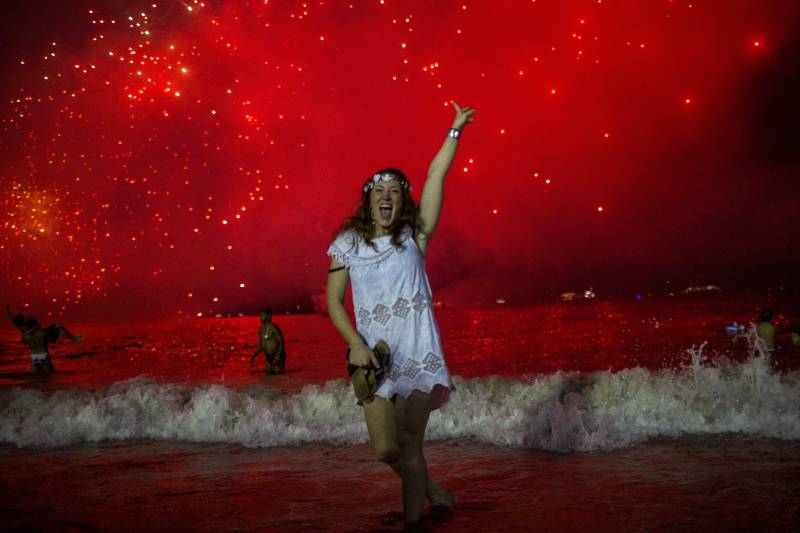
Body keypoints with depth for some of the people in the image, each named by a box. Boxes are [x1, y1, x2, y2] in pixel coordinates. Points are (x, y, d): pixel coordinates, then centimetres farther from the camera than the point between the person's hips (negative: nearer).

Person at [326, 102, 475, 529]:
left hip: (417, 350, -1)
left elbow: (436, 176, 0)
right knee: (385, 448, -2)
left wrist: (455, 130, -2)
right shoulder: (347, 245, 5)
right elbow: (334, 302, 4)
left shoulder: (413, 236, 4)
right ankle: (434, 494, 24)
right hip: (374, 353, 1)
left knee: (409, 442, -2)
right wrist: (356, 344, -9)